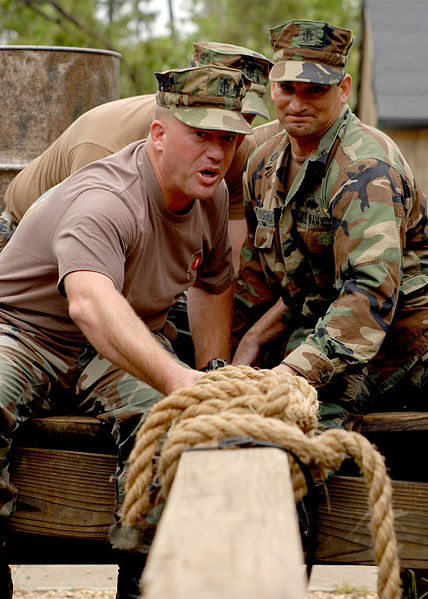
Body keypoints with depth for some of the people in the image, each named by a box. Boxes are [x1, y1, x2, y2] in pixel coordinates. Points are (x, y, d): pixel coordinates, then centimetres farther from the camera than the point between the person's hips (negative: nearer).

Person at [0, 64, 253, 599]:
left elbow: (211, 283, 19)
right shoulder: (104, 200, -29)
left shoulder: (213, 195, -2)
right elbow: (89, 303, -50)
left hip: (131, 344, 5)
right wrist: (177, 378, -64)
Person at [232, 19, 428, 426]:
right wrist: (247, 344, 8)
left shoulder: (366, 170, -20)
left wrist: (296, 369, -40)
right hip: (319, 322, 8)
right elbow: (259, 273, 19)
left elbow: (371, 291, -32)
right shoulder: (264, 166, 8)